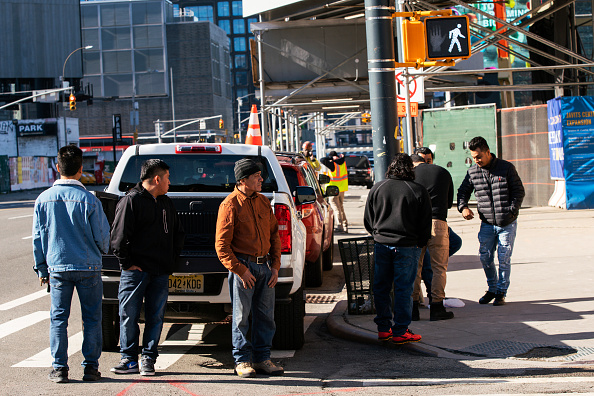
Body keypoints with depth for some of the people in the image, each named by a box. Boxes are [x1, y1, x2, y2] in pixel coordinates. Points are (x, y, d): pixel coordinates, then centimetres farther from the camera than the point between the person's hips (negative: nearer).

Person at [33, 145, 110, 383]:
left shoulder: (44, 199, -2)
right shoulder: (88, 200, -11)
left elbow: (38, 237, 4)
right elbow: (102, 236, -4)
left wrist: (42, 269, 13)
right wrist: (102, 251, 18)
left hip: (57, 267, 2)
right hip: (88, 266, -2)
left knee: (58, 318, 9)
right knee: (91, 319, 7)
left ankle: (59, 368, 9)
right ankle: (91, 367, 9)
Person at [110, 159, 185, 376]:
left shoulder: (166, 203, 17)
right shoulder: (131, 201, -6)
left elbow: (178, 234, 26)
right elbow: (118, 237, -10)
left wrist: (171, 259, 15)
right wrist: (127, 264, -10)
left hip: (161, 274, 6)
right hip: (136, 271, -6)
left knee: (155, 317, 5)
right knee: (129, 316, -2)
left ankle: (148, 359, 12)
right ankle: (129, 359, 7)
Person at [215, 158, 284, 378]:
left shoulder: (263, 202, 12)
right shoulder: (230, 205, -8)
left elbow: (274, 235, 16)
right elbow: (222, 245, -9)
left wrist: (275, 266, 7)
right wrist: (240, 270, -14)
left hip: (265, 266, 6)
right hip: (243, 266, -6)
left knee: (266, 316, 8)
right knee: (241, 317, 1)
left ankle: (262, 359, 18)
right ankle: (242, 361, 11)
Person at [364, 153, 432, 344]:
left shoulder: (376, 189, 5)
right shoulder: (419, 191, -4)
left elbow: (367, 221, 11)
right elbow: (425, 225, -1)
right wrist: (420, 243, 15)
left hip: (381, 244, 3)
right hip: (407, 247, -3)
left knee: (381, 287, 12)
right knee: (403, 289, 1)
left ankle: (383, 328, 17)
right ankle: (400, 332, 3)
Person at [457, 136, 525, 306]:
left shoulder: (506, 168, -5)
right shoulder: (472, 172, 3)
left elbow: (519, 191, -1)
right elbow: (463, 192, 13)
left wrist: (511, 211, -11)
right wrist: (463, 207, -7)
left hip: (507, 224, -3)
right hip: (487, 224, 3)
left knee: (504, 259, -1)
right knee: (485, 257, 4)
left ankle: (501, 293, 13)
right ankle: (492, 289, 24)